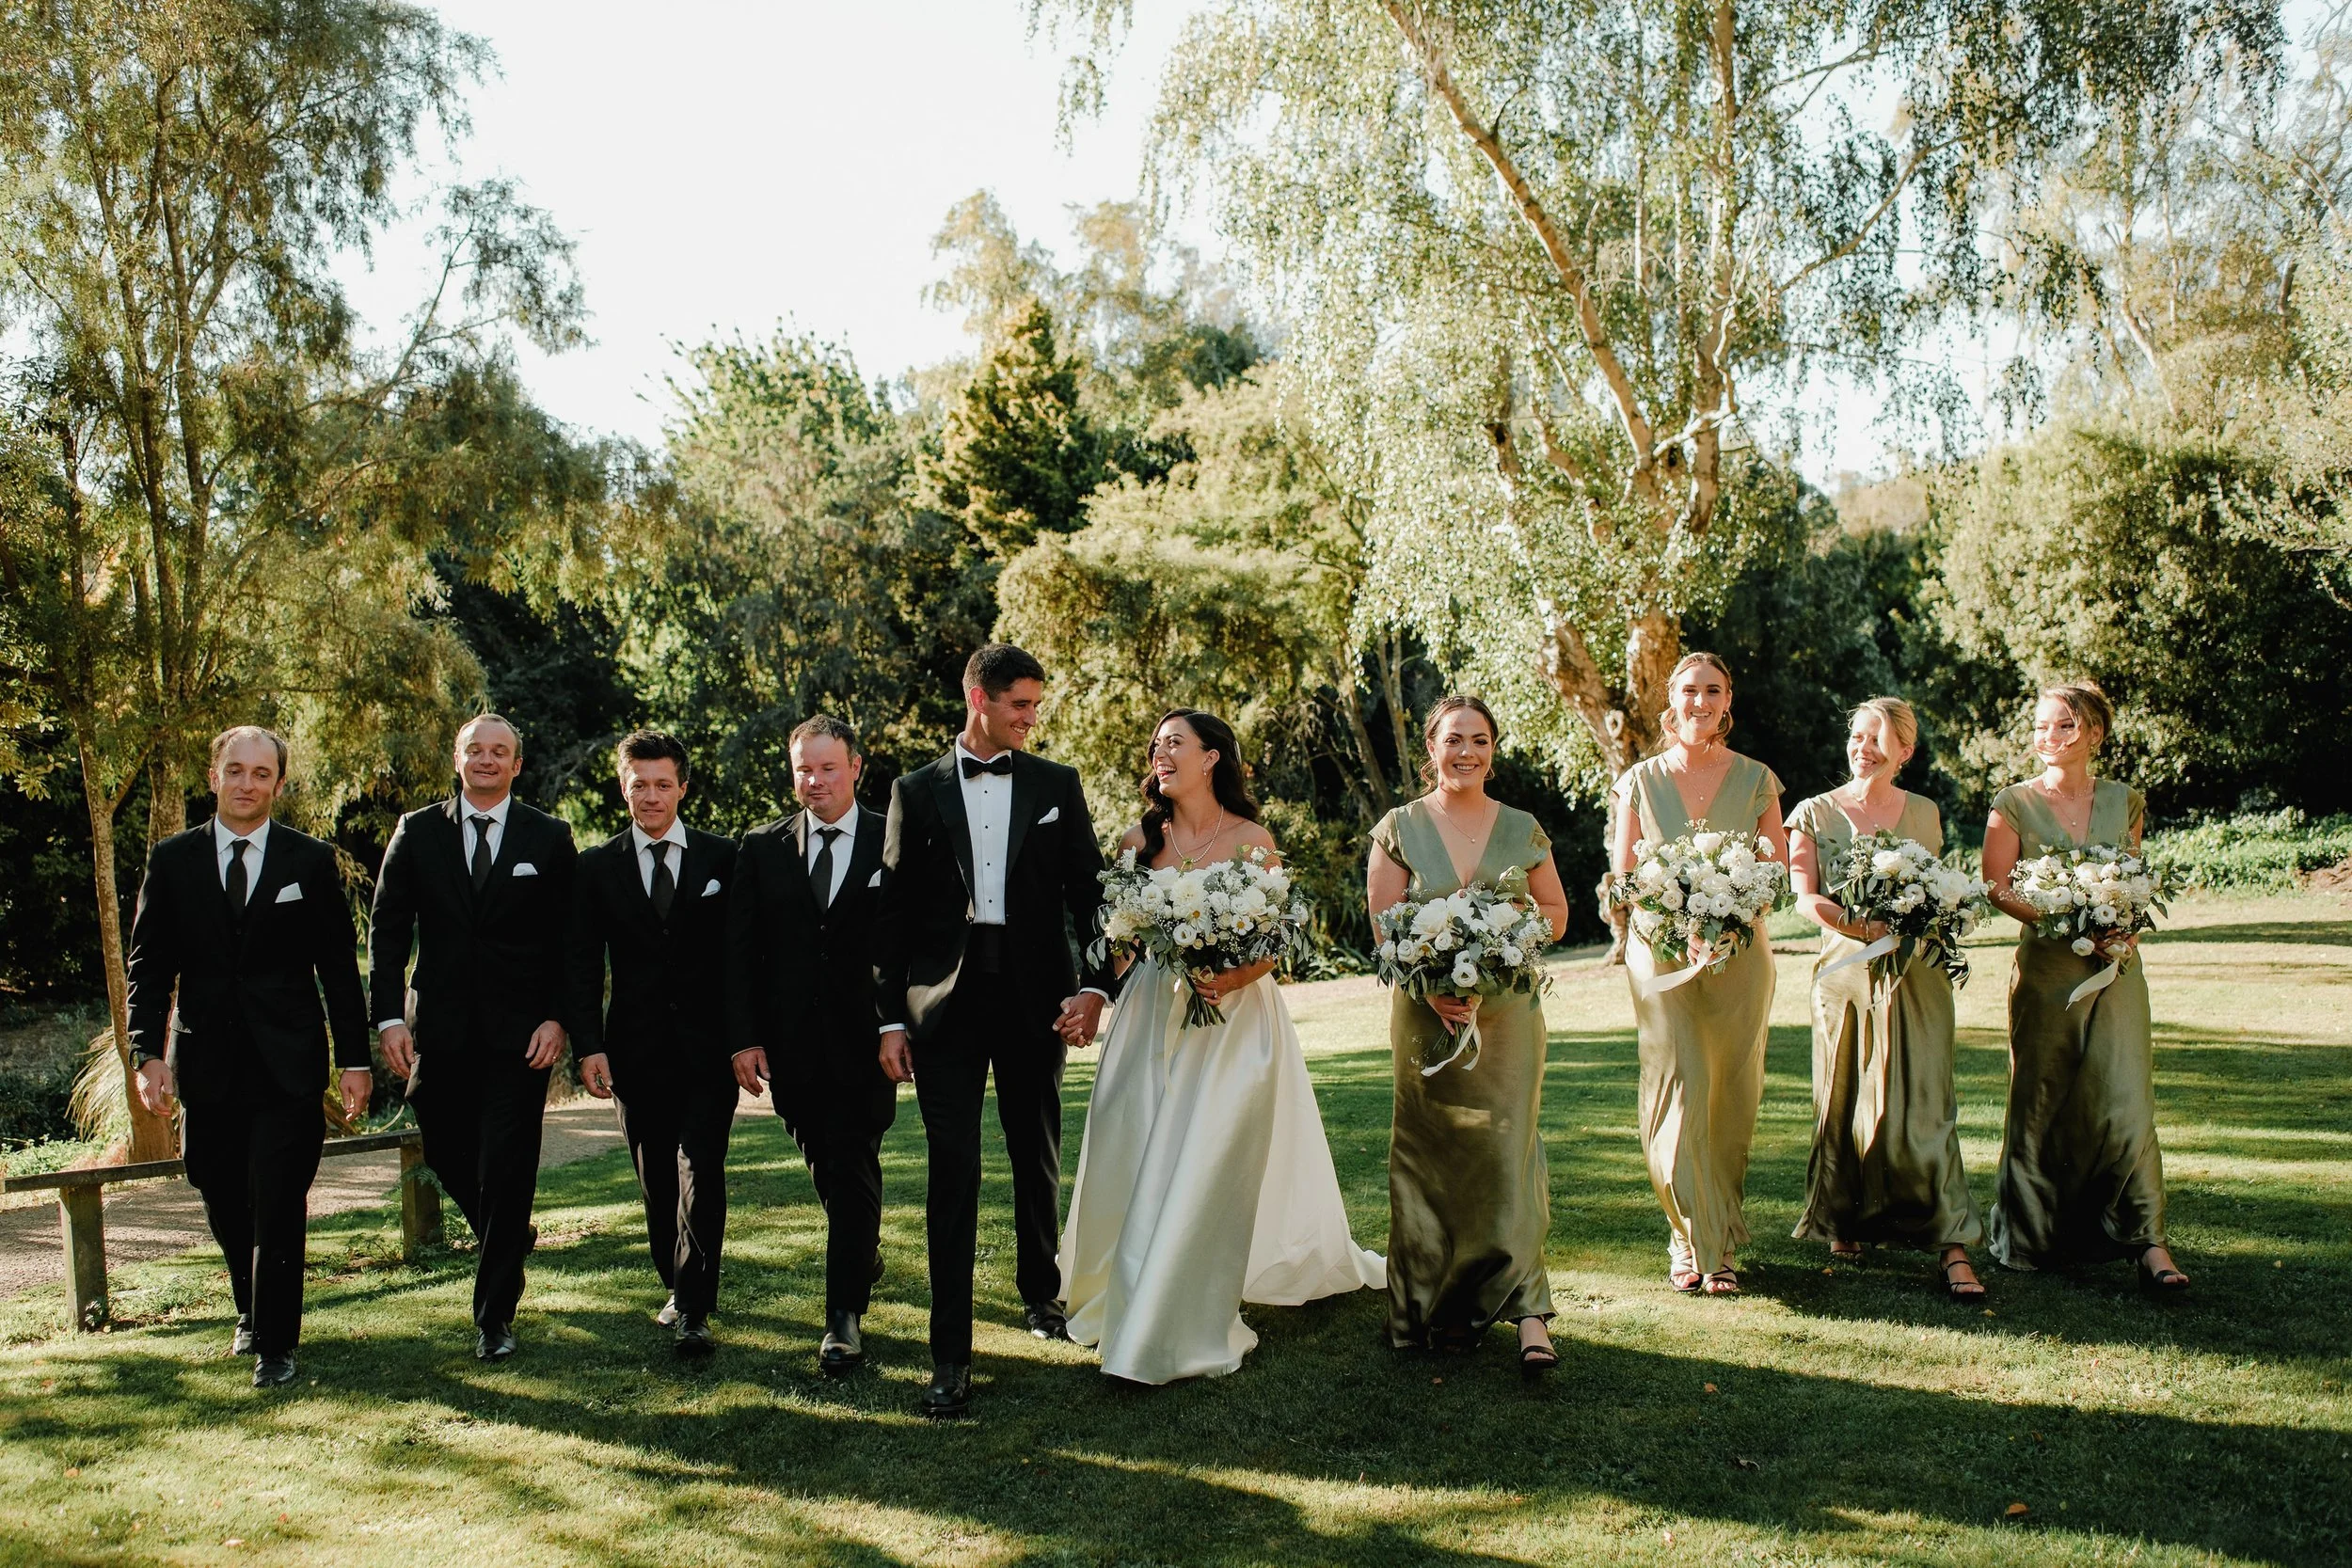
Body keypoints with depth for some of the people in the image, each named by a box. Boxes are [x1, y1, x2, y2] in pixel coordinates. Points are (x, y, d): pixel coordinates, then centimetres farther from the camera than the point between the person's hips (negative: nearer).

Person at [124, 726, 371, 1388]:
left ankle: (274, 1344, 7)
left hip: (288, 1067, -2)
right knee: (226, 1208, 13)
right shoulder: (171, 860, 6)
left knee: (278, 1210, -5)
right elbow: (148, 966, 6)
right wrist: (149, 1053, -5)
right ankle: (251, 1313, 37)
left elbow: (338, 967, 4)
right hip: (206, 1066, 2)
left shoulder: (311, 861, 3)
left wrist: (354, 1058, 0)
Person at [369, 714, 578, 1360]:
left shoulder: (549, 839, 3)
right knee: (447, 1154, 12)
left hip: (520, 1034, -2)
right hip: (440, 1032, 2)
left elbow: (568, 940, 2)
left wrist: (557, 1018, -9)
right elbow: (387, 930, 5)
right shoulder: (417, 833, 6)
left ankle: (494, 1315, 8)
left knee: (506, 1171, -4)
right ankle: (509, 1238, 43)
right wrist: (389, 1016, -4)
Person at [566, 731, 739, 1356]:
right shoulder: (597, 866, 7)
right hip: (636, 1047, 2)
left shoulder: (721, 858, 4)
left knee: (700, 1173, -9)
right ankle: (676, 1286, 28)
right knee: (656, 1180, 10)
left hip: (707, 1045, -2)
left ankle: (694, 1311, -8)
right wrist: (587, 1045, -6)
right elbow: (582, 964, 4)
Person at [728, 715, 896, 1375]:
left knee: (853, 1167, -6)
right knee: (823, 1167, 15)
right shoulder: (761, 848, 6)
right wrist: (743, 1037, -4)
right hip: (792, 1043, 3)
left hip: (865, 1040, -3)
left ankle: (844, 1314, -1)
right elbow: (739, 951, 4)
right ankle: (865, 1253, 41)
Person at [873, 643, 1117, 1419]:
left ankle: (1041, 1293, 38)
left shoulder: (1056, 785, 6)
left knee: (1038, 1161, 15)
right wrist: (890, 1018, -1)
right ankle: (950, 1354, -1)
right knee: (954, 1172, -5)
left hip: (1034, 998, 2)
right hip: (945, 1004, -1)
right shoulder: (917, 791, 4)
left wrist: (1093, 986, -8)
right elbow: (892, 913, 4)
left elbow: (1087, 891, 4)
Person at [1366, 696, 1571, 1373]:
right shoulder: (1400, 828, 3)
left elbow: (1555, 912, 13)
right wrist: (1432, 985, -15)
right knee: (1433, 1155, 4)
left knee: (1508, 1148, -7)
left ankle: (1527, 1311, -7)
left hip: (1507, 1010, 0)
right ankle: (1439, 1310, 15)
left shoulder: (1522, 829, 8)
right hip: (1427, 1012, 0)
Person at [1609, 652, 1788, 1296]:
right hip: (1660, 952, -1)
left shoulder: (1757, 780, 7)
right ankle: (1694, 1239, 3)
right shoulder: (1640, 780, 6)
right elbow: (1621, 877, 6)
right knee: (1675, 1094, -7)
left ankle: (1720, 1242, 14)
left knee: (1730, 1098, 2)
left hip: (1739, 954, 1)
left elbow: (1779, 873, 8)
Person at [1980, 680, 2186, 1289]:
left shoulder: (2125, 802, 10)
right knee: (2041, 1103, 2)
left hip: (2116, 969, 2)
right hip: (2044, 970, -1)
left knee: (2126, 1102, -6)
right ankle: (2034, 1235, 14)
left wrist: (2125, 929, -3)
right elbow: (1996, 887, -4)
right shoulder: (2014, 803, 2)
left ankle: (2148, 1240, -2)